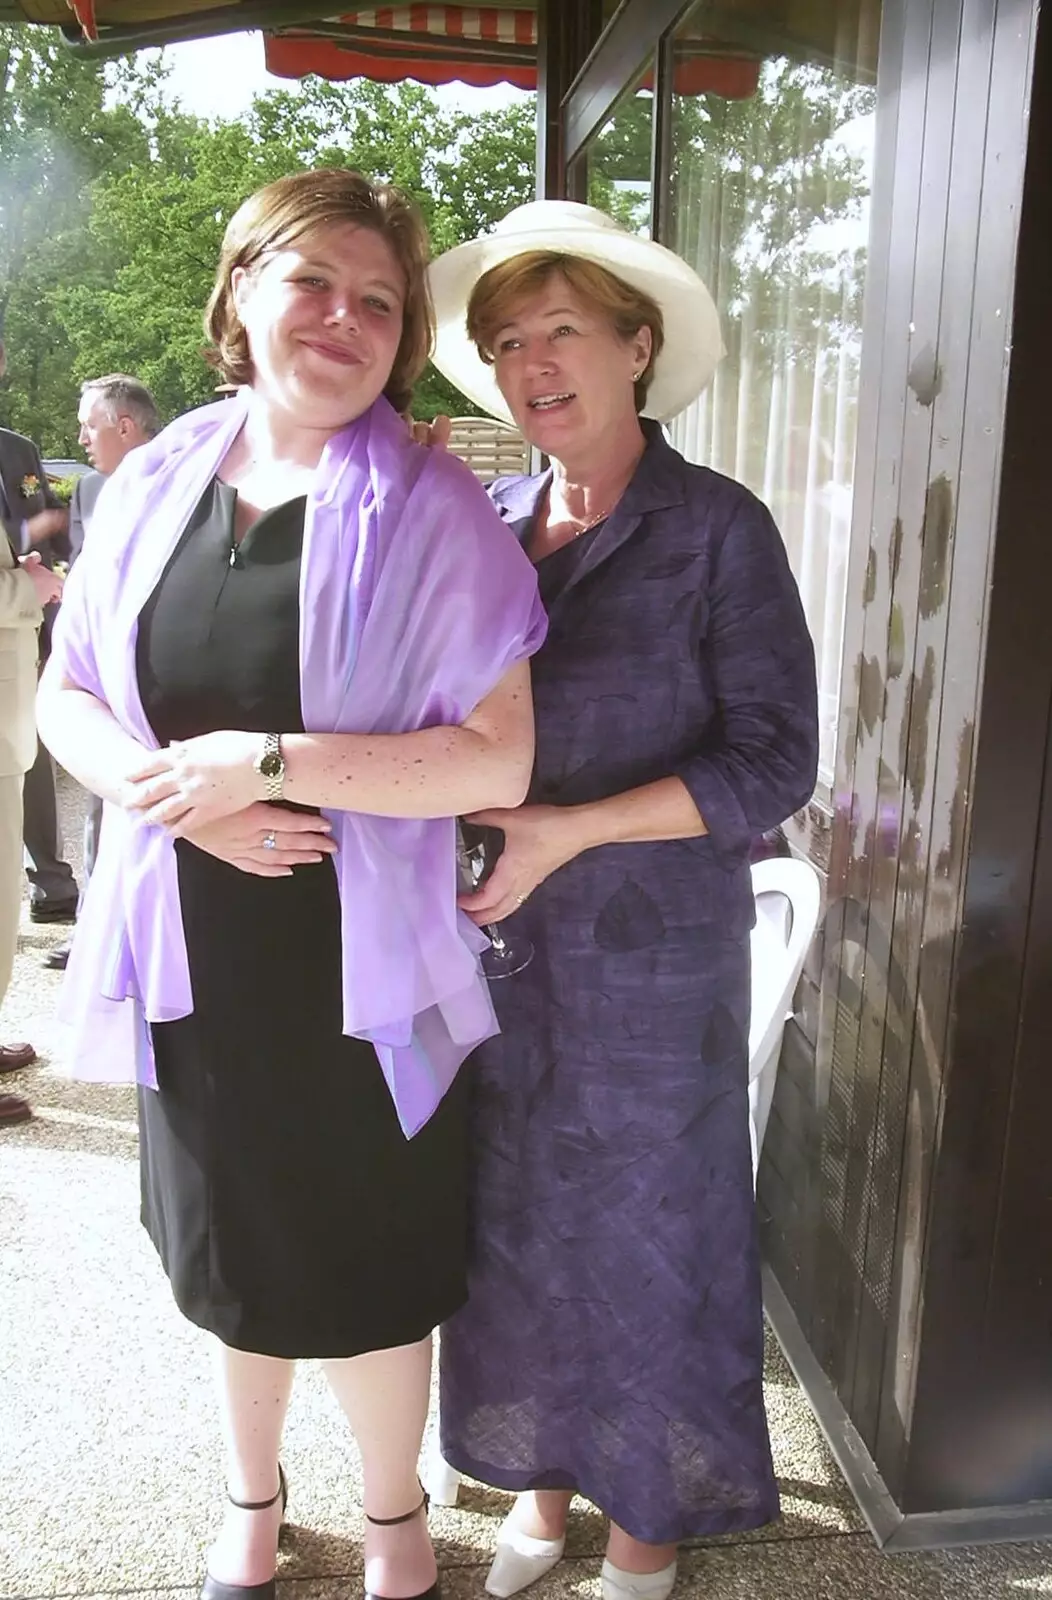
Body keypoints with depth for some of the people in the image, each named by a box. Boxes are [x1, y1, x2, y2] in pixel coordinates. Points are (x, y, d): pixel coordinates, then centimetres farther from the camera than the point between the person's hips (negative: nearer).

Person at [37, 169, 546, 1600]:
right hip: (193, 959, 4)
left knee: (362, 1276, 12)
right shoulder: (156, 481, 1)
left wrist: (263, 759, -24)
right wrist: (175, 790, -16)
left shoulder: (430, 511, -12)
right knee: (233, 1253, 22)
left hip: (357, 969, -4)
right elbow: (68, 696, 5)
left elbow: (496, 759, -18)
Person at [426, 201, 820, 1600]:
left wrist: (569, 831, -19)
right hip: (497, 947, 4)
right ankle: (546, 1471, 39)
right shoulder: (487, 523, 4)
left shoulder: (718, 528, -8)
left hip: (652, 957, -4)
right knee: (516, 1220, 14)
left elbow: (773, 761, -12)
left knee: (648, 1221, 11)